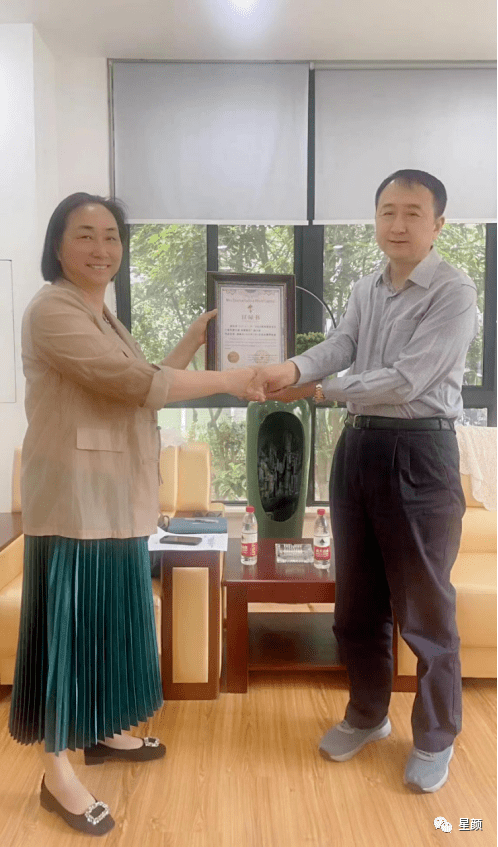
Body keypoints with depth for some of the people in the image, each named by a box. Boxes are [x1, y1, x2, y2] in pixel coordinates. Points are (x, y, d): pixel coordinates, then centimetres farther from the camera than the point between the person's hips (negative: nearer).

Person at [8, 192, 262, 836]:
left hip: (118, 497, 9)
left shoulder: (103, 317, 18)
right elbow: (134, 382, -23)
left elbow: (140, 386, 17)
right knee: (68, 622, 1)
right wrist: (228, 380, -18)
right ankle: (56, 772, 16)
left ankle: (100, 731, 37)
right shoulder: (52, 310, -14)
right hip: (74, 497, -9)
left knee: (109, 618, 18)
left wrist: (195, 338, 12)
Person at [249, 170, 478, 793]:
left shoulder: (454, 293, -11)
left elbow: (406, 381, -20)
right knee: (356, 598, 16)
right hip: (358, 446, 7)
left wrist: (315, 390, -16)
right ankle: (367, 714, 37)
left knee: (424, 607, 6)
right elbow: (338, 347, -5)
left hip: (420, 452, -6)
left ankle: (435, 737, 28)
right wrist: (294, 367, -26)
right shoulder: (365, 290, 12)